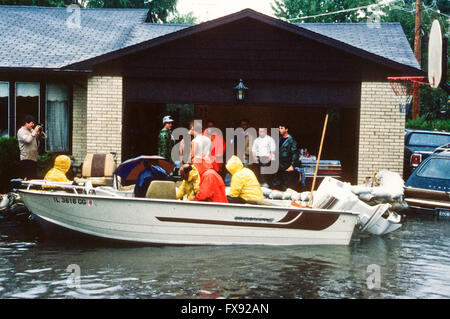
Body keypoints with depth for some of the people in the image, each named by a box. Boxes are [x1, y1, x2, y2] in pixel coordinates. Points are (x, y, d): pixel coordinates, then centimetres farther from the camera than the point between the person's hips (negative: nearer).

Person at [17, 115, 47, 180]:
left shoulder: (32, 130, 16)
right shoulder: (21, 131, -5)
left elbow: (44, 137, 19)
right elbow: (28, 140, -23)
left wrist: (41, 131, 1)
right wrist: (34, 131, -15)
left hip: (34, 158, 8)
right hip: (26, 158, -8)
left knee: (34, 178, 7)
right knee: (27, 179, -12)